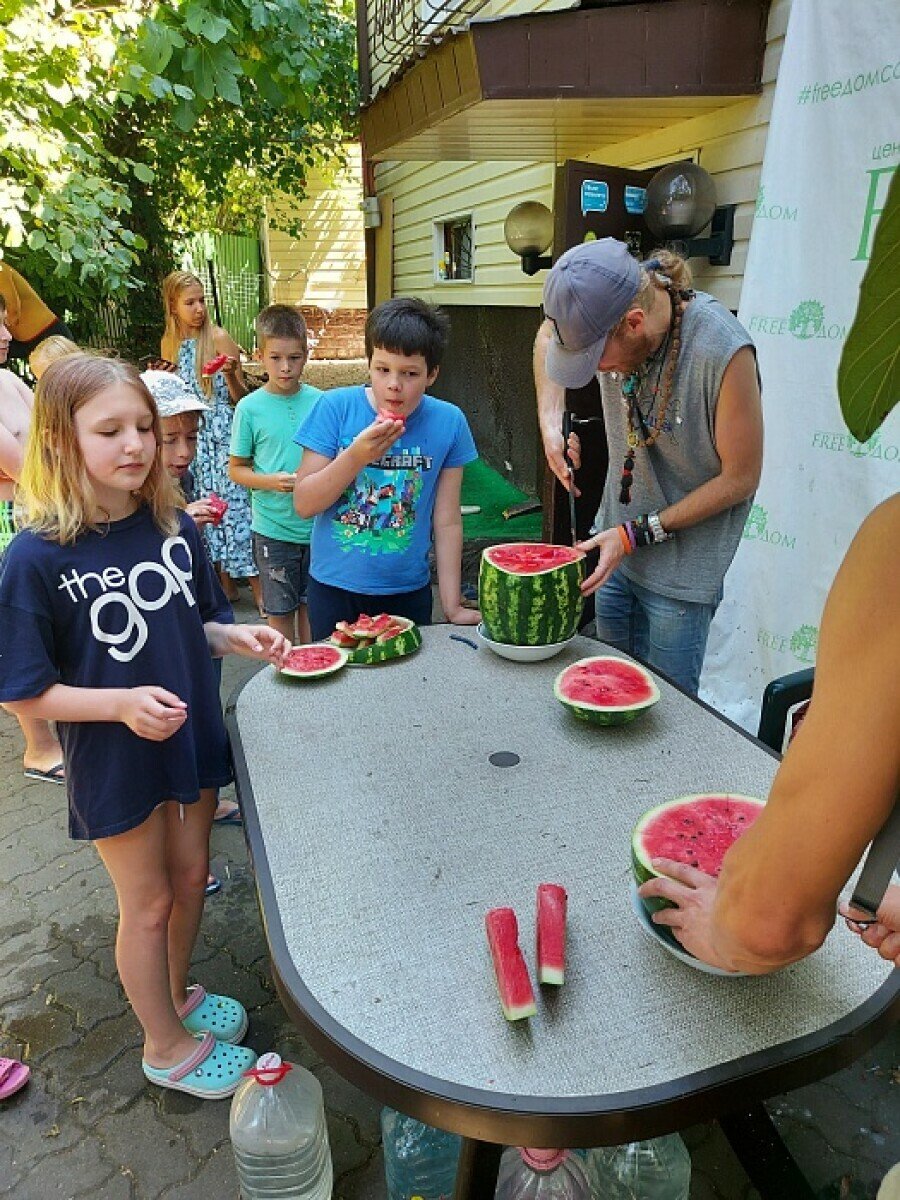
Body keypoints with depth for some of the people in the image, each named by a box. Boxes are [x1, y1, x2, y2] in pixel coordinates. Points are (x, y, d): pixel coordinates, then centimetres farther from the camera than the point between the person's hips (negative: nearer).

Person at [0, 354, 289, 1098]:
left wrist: (236, 637, -13)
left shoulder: (174, 527, -6)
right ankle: (168, 1047, 39)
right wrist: (123, 704, -29)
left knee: (190, 874, 22)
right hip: (115, 763, -5)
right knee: (148, 903, 14)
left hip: (192, 738, 5)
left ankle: (176, 993, 51)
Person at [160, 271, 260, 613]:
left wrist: (231, 375, -23)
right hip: (191, 435, 5)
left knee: (234, 502, -9)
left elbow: (241, 397, -4)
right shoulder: (169, 343, 9)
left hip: (224, 433, -5)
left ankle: (256, 584, -3)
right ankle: (225, 582, 19)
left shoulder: (219, 338, -6)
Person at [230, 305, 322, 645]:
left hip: (316, 524, 2)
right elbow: (237, 469, 0)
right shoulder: (250, 408, -5)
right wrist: (271, 481, -18)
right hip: (273, 528, -2)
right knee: (281, 611, 8)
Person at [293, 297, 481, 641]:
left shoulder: (448, 422, -7)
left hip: (409, 592, 1)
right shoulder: (335, 407, -10)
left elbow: (446, 521, -4)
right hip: (334, 590, 0)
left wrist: (453, 606, -3)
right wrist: (355, 456, -26)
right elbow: (303, 504, -11)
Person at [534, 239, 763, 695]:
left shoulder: (723, 351, -26)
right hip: (616, 547, 6)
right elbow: (548, 336, 14)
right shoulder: (605, 314, -10)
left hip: (682, 568, -5)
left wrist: (638, 534, -15)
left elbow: (740, 478, -16)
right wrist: (550, 423, -1)